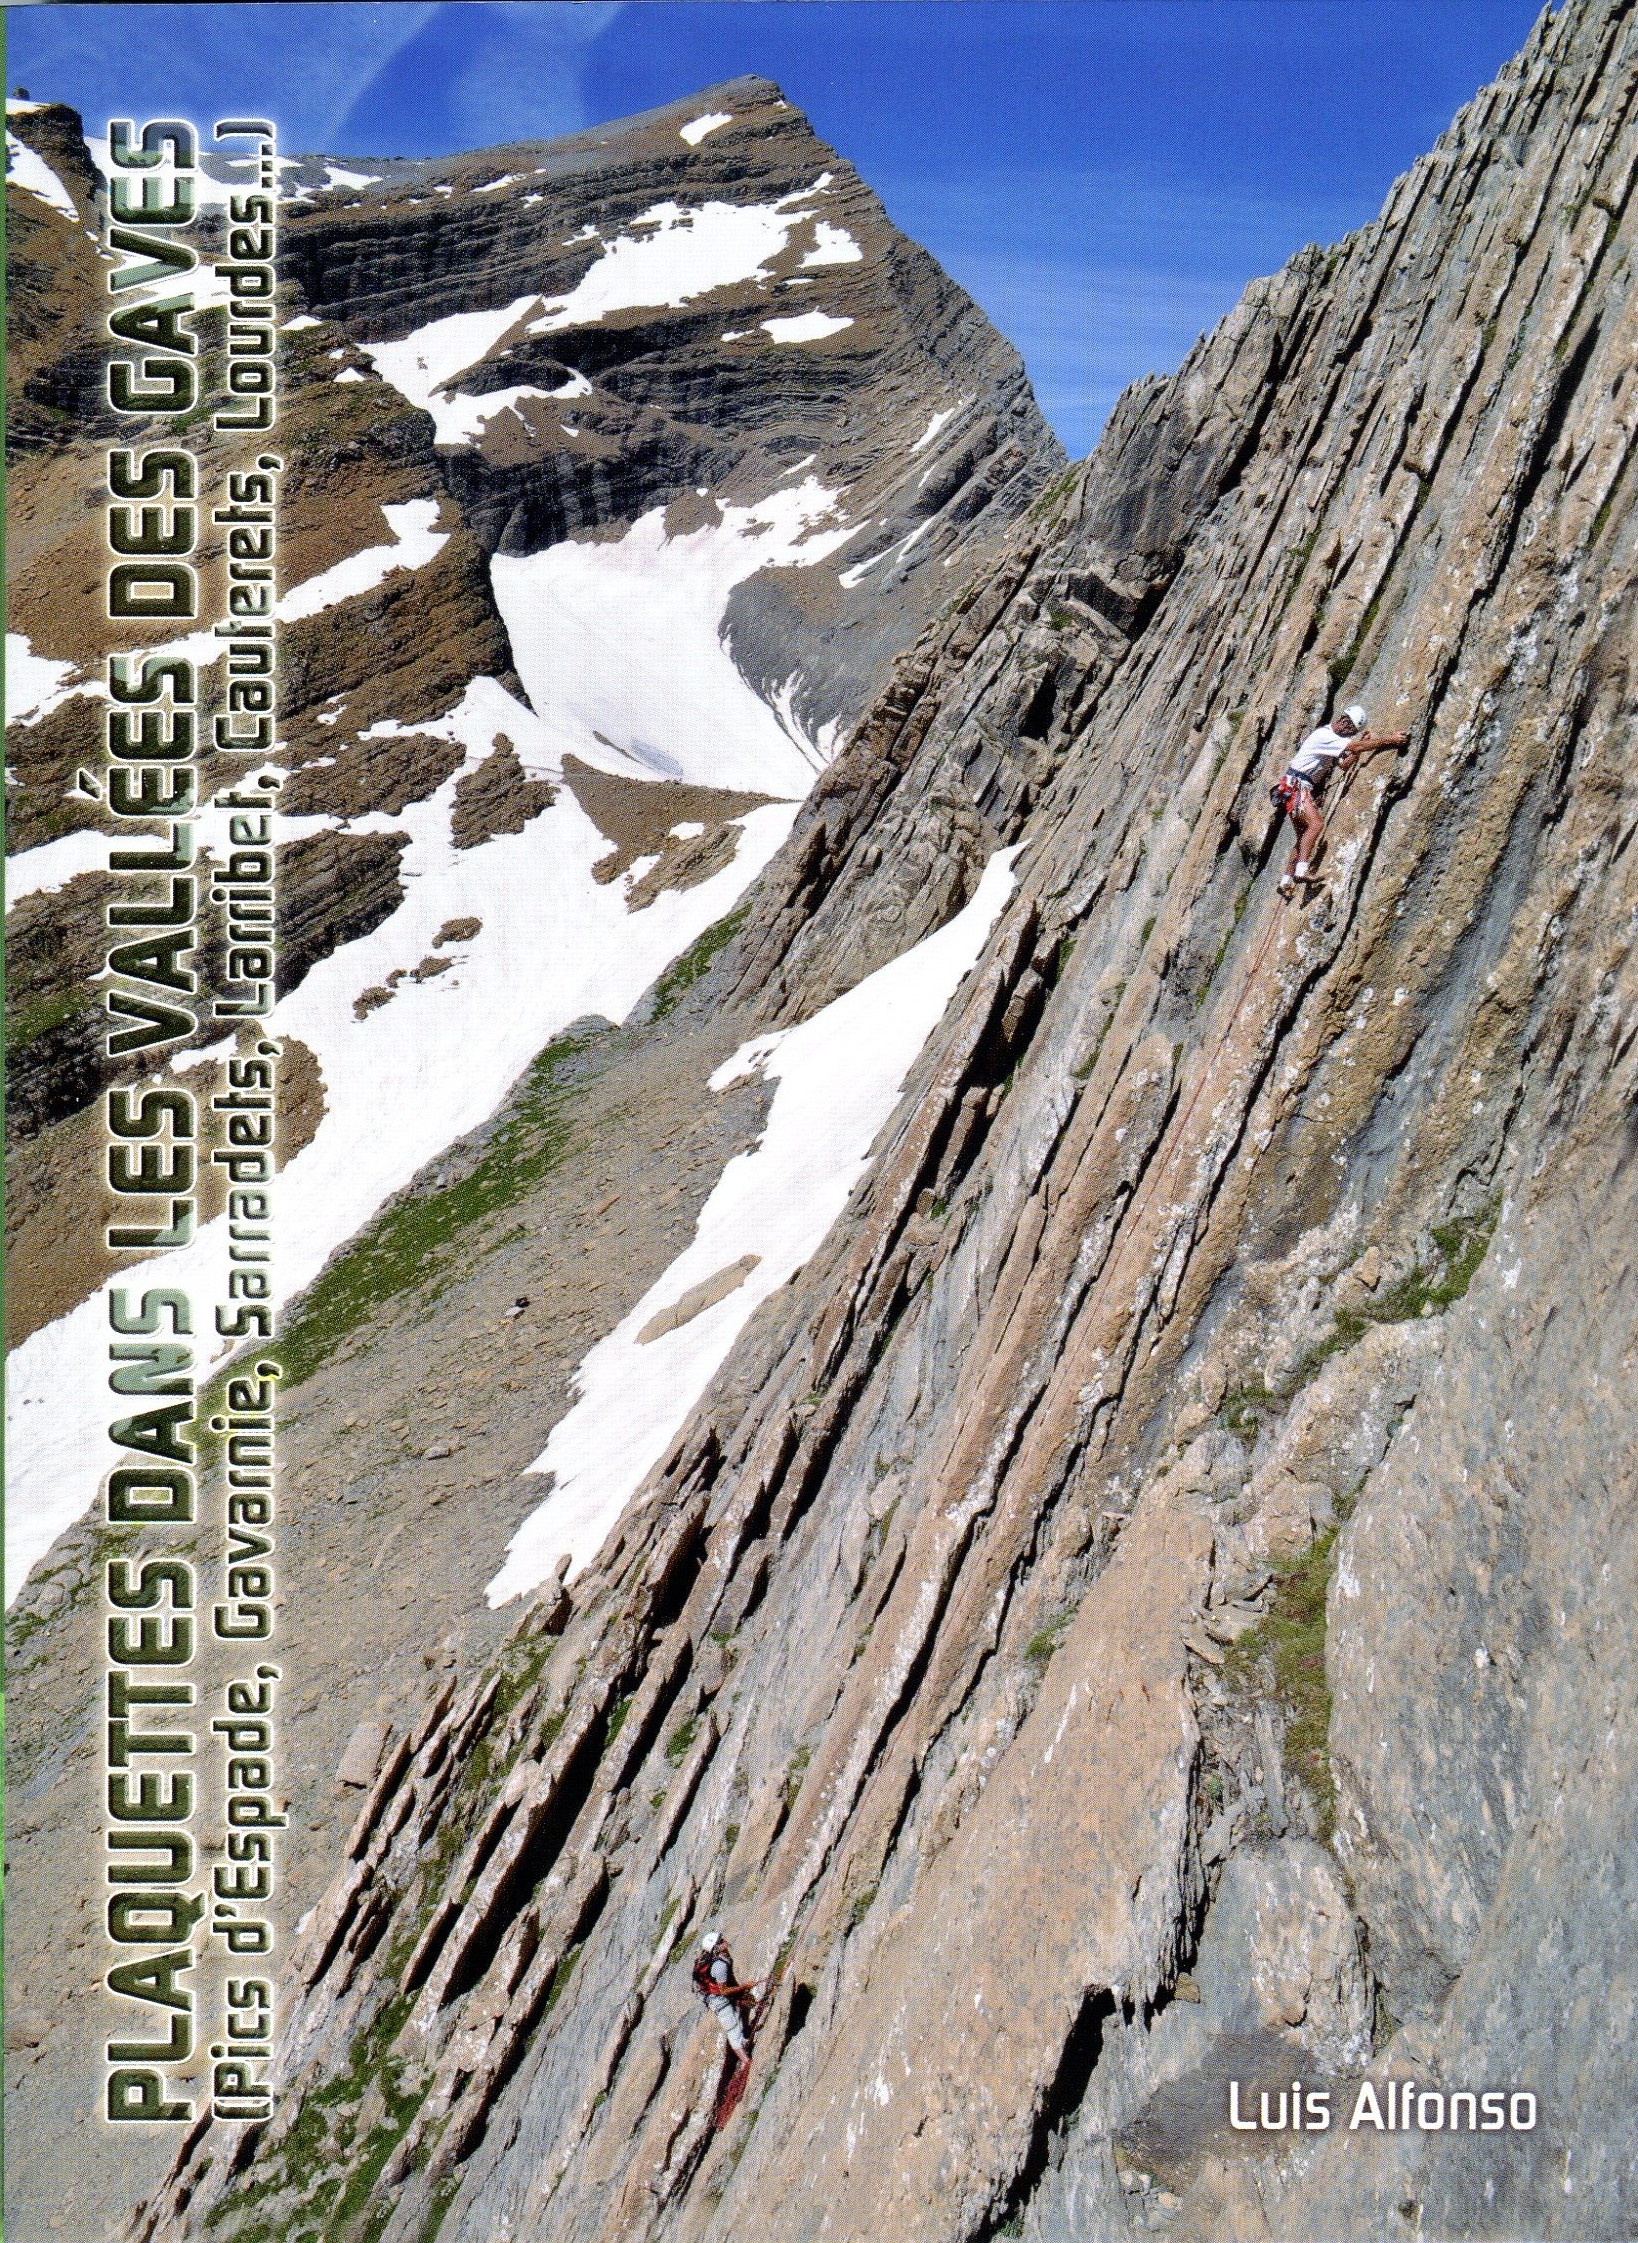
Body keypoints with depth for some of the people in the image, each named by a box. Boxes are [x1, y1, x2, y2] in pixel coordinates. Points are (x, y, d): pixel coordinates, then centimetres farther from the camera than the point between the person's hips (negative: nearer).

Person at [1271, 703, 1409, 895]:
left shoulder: (1334, 738, 18)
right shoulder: (1324, 735, -14)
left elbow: (1344, 765, 19)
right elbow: (1356, 747, -20)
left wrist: (1362, 742, 9)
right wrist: (1388, 739, -17)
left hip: (1306, 789, 11)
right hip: (1294, 786, -11)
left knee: (1303, 835, 9)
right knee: (1316, 823, -27)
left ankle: (1286, 881, 11)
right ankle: (1301, 871, -34)